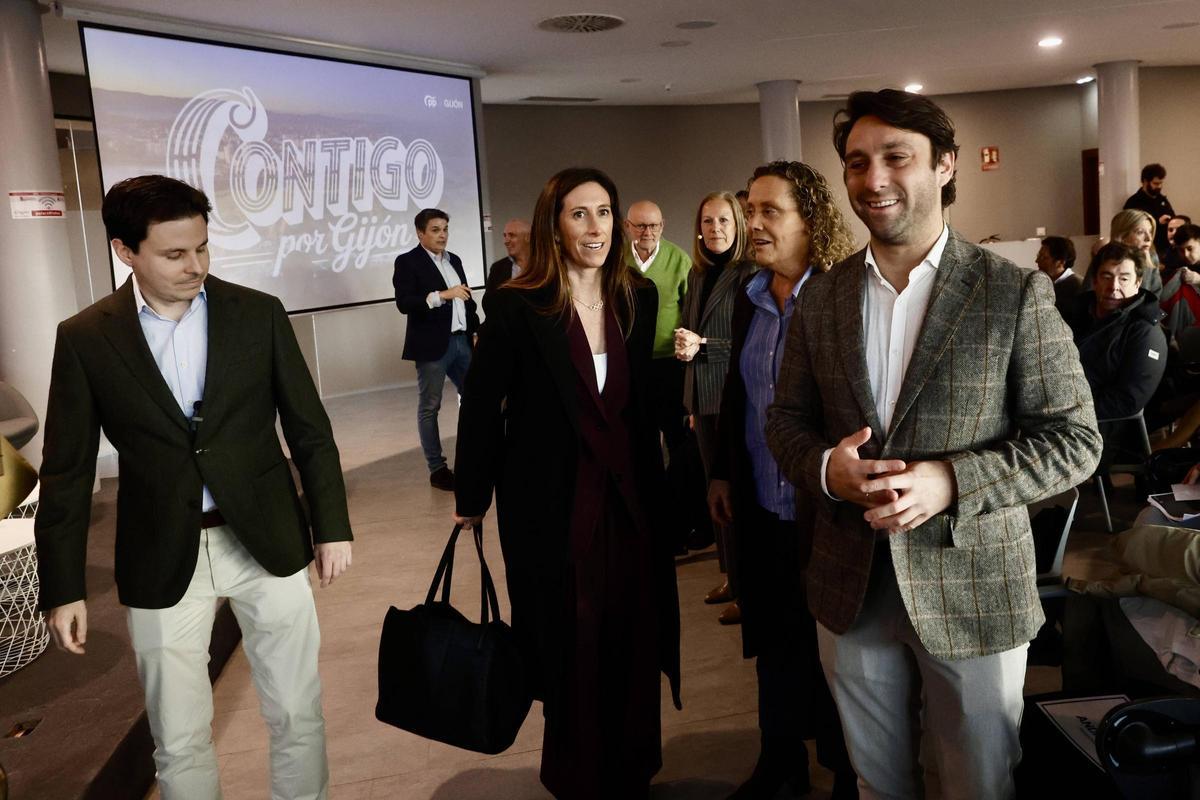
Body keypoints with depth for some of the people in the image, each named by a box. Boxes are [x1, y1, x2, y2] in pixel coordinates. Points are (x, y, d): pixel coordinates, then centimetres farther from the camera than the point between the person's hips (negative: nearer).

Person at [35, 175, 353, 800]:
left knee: (297, 716, 11)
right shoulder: (85, 338, -3)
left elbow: (310, 430, 3)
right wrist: (62, 588, 2)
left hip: (267, 542, 1)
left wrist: (332, 527, 2)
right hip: (162, 560, 0)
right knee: (179, 742, 11)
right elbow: (67, 474, 1)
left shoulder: (259, 314, -2)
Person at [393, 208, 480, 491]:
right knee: (429, 407, 2)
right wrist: (443, 295, -24)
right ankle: (437, 469, 8)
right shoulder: (407, 262, -6)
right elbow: (404, 303, -17)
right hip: (432, 345, -7)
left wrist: (475, 331, 10)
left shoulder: (454, 260, 15)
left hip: (461, 341, 7)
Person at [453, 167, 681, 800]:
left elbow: (643, 399, 8)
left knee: (634, 647, 13)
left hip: (630, 500, 4)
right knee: (571, 653, 10)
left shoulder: (639, 298, 3)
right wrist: (472, 499, -1)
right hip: (552, 508, -4)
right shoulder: (517, 306, -11)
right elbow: (481, 405, -6)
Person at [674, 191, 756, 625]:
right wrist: (684, 345, 3)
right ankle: (731, 575, 25)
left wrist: (704, 345, -18)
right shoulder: (698, 274, 11)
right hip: (704, 398, 7)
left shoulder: (750, 273, -11)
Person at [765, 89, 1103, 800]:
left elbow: (1075, 438, -8)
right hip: (852, 589, 3)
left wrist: (950, 480, -23)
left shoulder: (1016, 293, -9)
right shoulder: (823, 298, 3)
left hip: (973, 590, -3)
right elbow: (786, 419, 8)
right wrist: (825, 467, -15)